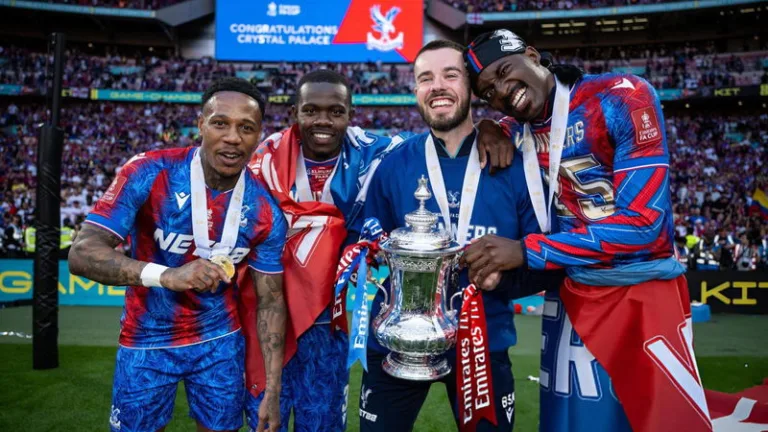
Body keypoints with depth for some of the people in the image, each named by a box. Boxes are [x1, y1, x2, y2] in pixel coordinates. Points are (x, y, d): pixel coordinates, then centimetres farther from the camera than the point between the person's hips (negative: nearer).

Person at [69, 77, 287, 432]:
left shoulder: (265, 211, -12)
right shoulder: (149, 174, -20)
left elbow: (270, 301, -6)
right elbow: (82, 254, -25)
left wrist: (272, 391, -9)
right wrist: (165, 275, -43)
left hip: (220, 340, 2)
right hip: (147, 340, -1)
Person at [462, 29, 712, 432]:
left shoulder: (622, 98, -13)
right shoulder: (514, 131, 2)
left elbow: (643, 222, -19)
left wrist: (527, 251, -22)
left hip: (646, 296, -4)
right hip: (572, 298, 4)